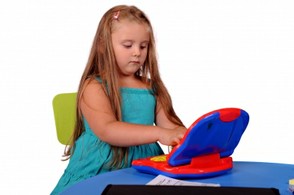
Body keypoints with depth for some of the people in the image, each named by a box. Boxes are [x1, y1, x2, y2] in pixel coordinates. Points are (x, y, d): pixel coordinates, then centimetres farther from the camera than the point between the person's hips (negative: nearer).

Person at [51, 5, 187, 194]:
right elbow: (107, 131, -19)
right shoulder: (94, 87, -4)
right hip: (99, 173, -5)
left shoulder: (151, 87, 13)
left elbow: (171, 127, 8)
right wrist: (159, 133, -29)